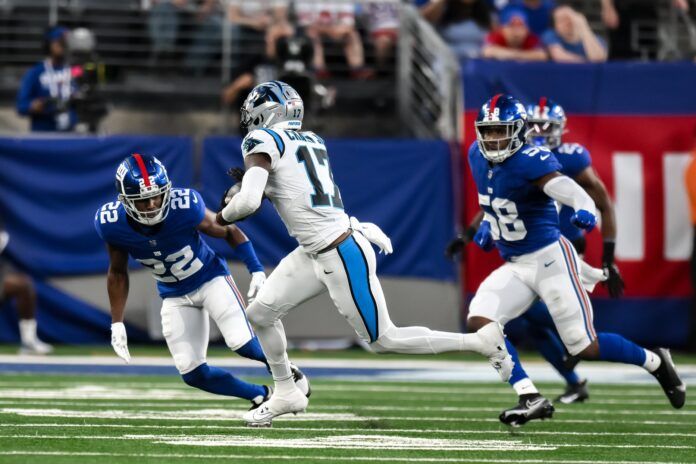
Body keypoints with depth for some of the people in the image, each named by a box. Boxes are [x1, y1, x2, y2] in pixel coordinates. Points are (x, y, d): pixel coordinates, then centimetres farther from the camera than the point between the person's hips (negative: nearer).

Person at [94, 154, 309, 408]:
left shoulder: (185, 207, -31)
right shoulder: (113, 223, -23)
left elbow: (230, 232, -10)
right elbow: (117, 273, -2)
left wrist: (257, 271, -13)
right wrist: (117, 324, -2)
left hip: (210, 279, -3)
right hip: (174, 296, 3)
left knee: (242, 343, -20)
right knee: (193, 374, -5)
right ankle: (261, 395, 17)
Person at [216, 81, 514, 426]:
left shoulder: (263, 141, -11)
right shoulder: (311, 141, 12)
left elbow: (248, 202, -19)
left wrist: (224, 215, -3)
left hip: (342, 256, -9)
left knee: (382, 341, 3)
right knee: (260, 313, 12)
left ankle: (482, 341, 9)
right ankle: (285, 394, 26)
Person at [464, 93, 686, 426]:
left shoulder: (529, 161, -21)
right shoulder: (478, 157, 2)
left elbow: (568, 189, -38)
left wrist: (585, 210, -58)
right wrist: (487, 224, 14)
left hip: (550, 258, -7)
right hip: (514, 266, 7)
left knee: (585, 347, -5)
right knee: (479, 322, -14)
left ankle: (656, 363, 21)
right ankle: (530, 399, -8)